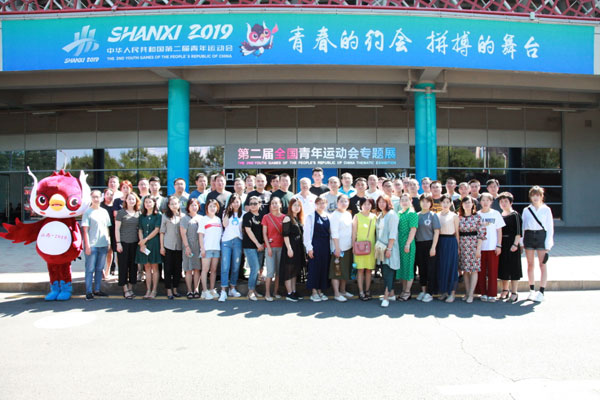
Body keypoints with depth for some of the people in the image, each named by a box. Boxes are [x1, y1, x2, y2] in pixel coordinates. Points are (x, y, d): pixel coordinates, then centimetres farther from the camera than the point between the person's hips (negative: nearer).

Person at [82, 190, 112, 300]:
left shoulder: (104, 212, 12)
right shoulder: (88, 212, -2)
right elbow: (85, 230, -5)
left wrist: (109, 242, 11)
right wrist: (87, 245, -11)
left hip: (103, 245, 5)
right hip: (92, 245, -5)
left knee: (99, 269, 10)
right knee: (90, 269, -1)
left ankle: (97, 290, 19)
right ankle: (88, 292, 4)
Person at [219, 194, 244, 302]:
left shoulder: (243, 214, 13)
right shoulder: (226, 213, 13)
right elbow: (225, 225, -5)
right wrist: (228, 212, -5)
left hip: (238, 241, 1)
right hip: (226, 241, -1)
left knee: (236, 267, 5)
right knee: (225, 266, -8)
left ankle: (232, 289, 17)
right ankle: (223, 291, -8)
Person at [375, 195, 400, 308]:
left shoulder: (392, 214, -8)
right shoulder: (379, 216, 15)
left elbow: (393, 233, -14)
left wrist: (389, 248, -18)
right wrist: (377, 246, 11)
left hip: (390, 247, -8)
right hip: (381, 247, 8)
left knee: (388, 270, -9)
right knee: (384, 271, 9)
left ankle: (386, 297, -8)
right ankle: (391, 294, 19)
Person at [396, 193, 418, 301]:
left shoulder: (412, 214, -6)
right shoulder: (398, 213, 13)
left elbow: (413, 230, -13)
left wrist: (407, 244, -18)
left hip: (407, 244, -7)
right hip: (399, 244, 7)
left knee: (408, 267, 0)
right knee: (401, 267, 11)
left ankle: (407, 292, 8)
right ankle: (403, 290, 20)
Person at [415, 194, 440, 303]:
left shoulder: (433, 215, -2)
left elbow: (436, 232, -5)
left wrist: (433, 247, -12)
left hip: (429, 244, -4)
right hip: (419, 245, 4)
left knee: (430, 268, 0)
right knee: (421, 268, 9)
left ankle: (429, 293, 8)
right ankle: (423, 290, 20)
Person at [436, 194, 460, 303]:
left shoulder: (454, 216, 1)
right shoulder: (437, 215, 9)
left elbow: (457, 232, 1)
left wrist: (458, 246, -4)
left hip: (451, 242, -3)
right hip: (440, 242, 3)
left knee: (451, 266, -2)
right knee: (441, 266, 6)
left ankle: (452, 293, 5)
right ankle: (444, 291, 17)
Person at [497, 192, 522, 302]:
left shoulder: (514, 215, -5)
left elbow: (518, 231, -10)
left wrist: (515, 244, -18)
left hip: (512, 244, -6)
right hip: (502, 244, 6)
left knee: (513, 267, -2)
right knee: (503, 267, 10)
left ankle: (514, 293, 4)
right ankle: (505, 291, 21)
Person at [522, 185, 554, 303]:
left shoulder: (546, 210, 4)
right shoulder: (526, 210, 9)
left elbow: (550, 227, 2)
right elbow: (523, 227, 10)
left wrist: (548, 245, -6)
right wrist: (521, 243, 3)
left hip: (541, 236, -2)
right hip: (529, 236, 2)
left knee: (542, 265, -4)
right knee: (530, 264, 6)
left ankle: (541, 292, -1)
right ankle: (532, 290, 17)